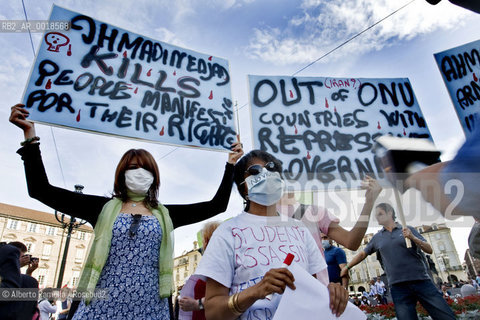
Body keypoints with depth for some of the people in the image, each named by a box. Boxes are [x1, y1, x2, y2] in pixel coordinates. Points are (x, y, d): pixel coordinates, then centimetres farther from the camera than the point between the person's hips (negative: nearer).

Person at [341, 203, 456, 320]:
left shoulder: (408, 230, 8)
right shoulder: (377, 237, 13)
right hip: (398, 287, 1)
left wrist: (413, 238, -15)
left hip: (421, 280, -1)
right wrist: (346, 267, 15)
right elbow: (362, 254, 20)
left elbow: (429, 250, 3)